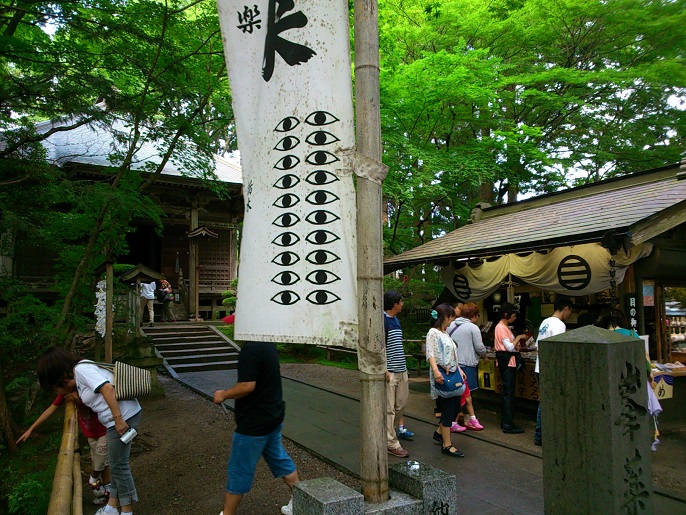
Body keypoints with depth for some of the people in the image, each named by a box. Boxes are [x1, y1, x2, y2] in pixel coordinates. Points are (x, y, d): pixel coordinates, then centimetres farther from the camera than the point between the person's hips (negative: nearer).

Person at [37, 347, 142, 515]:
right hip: (121, 417, 10)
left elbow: (108, 389, -24)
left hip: (123, 416, -10)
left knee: (118, 466, 3)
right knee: (116, 465, 18)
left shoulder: (81, 369, -14)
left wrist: (118, 419, -25)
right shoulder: (81, 370, 15)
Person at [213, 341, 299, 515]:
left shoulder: (250, 349, -24)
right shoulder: (268, 346, 5)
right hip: (273, 416, 9)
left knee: (239, 469, 7)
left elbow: (247, 386, -27)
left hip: (254, 421, -9)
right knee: (280, 460, 21)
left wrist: (224, 394, -11)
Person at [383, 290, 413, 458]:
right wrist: (384, 369, -21)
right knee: (389, 408, -2)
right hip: (390, 371, -9)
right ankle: (391, 443, 5)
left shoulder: (396, 320, 15)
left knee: (401, 403, 17)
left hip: (401, 369, 9)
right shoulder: (383, 320, -15)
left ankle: (394, 428, 35)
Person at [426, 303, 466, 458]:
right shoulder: (433, 332, -11)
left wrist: (459, 370, 20)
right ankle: (447, 445, 3)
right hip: (441, 376, -9)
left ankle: (439, 432, 31)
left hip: (452, 374, 9)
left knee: (455, 407, 12)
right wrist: (436, 370, -34)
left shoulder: (444, 333, 17)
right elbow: (430, 354, -21)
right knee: (448, 409, -6)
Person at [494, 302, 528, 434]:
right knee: (509, 392, -8)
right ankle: (508, 425, -5)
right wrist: (519, 337, -10)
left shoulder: (503, 327, 16)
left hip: (508, 361, 11)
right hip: (506, 361, -11)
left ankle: (505, 421, 23)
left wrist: (518, 340, 6)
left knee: (507, 392, 15)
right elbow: (509, 347, -20)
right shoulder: (502, 327, -16)